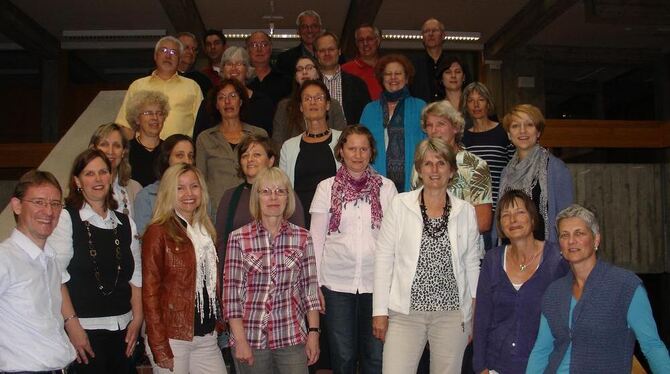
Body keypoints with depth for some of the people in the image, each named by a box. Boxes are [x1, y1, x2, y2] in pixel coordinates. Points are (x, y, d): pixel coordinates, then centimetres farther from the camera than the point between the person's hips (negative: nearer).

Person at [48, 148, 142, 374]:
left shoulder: (125, 223, 13)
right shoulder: (65, 219, -4)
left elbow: (136, 275, 11)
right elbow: (56, 275, -11)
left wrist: (137, 319, 2)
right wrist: (72, 324, -16)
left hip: (123, 329, 5)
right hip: (84, 328, -5)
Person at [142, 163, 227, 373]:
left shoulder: (206, 231, 12)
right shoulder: (158, 233, -8)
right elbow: (150, 293, -10)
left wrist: (218, 323, 8)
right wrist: (159, 348, -14)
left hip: (206, 338, 6)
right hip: (172, 339, -6)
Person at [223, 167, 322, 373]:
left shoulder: (302, 238, 1)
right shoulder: (239, 238, -4)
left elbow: (310, 288, 4)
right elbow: (232, 292, -4)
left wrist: (313, 332, -1)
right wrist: (240, 340, -7)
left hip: (292, 338, 1)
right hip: (251, 337, -1)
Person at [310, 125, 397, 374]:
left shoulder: (386, 187, 4)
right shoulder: (326, 188, 3)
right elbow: (316, 239, 5)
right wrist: (315, 284, 1)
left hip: (377, 281, 0)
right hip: (336, 282, 0)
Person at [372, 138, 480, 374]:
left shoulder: (465, 211, 4)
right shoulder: (399, 205, -1)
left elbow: (472, 265, 10)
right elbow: (383, 258, 0)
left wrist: (474, 316, 8)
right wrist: (380, 310, -3)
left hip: (453, 313, 2)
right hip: (405, 311, -1)